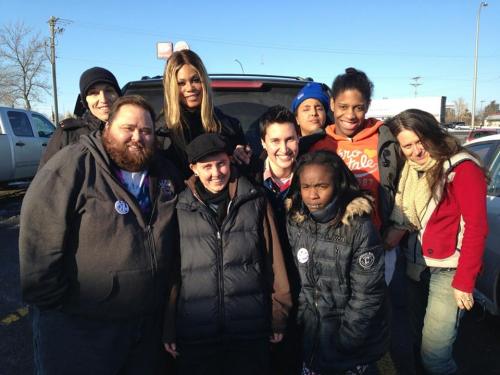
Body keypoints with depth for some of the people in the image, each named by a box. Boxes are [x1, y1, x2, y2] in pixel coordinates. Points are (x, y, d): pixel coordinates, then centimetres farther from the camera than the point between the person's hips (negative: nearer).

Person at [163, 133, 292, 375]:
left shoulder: (255, 201, 1)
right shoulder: (180, 208, 0)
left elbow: (273, 260, 3)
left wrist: (278, 318, 3)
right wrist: (169, 329, 5)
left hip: (251, 329, 0)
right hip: (194, 332, 0)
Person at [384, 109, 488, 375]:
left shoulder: (462, 168, -14)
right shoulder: (408, 170, 7)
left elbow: (476, 228, -15)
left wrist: (464, 281, -16)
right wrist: (392, 237, -6)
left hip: (447, 271, -7)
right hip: (415, 267, 7)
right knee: (418, 342, 19)